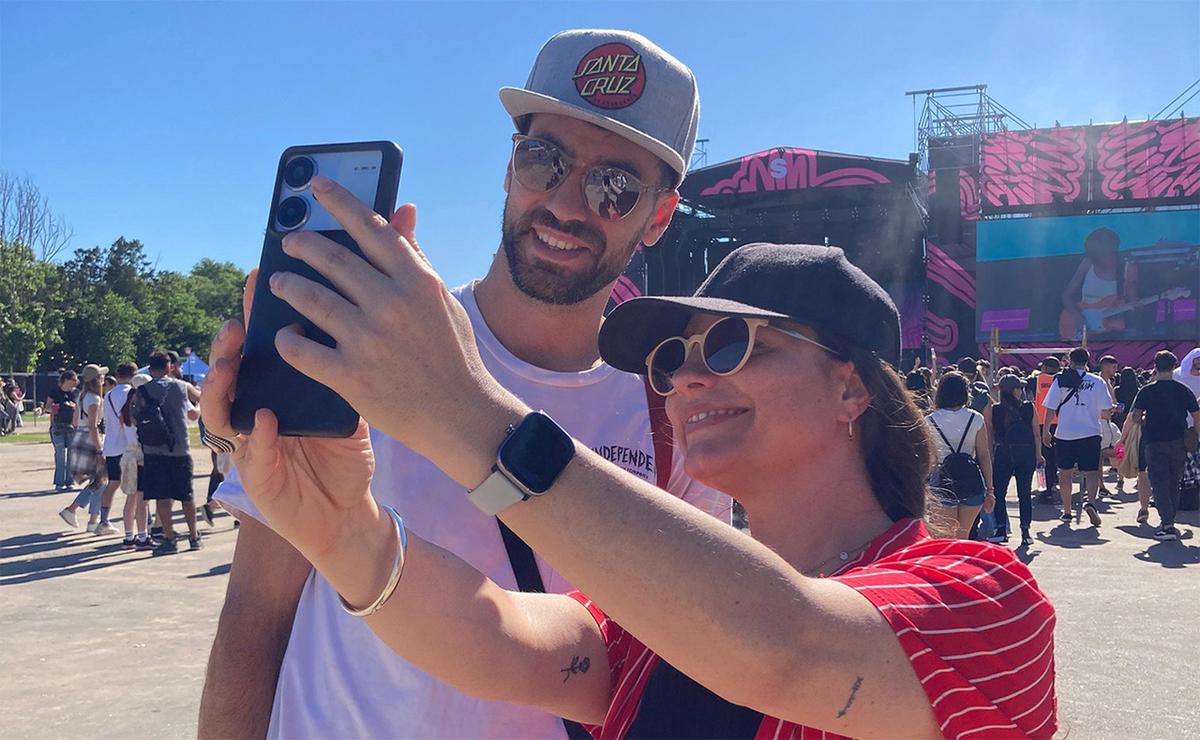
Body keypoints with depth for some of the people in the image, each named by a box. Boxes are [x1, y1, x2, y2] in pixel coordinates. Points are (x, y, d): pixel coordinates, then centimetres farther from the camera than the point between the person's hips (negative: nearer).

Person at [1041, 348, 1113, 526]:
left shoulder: (1060, 380, -1)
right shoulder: (1098, 382, 0)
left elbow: (1050, 409, -1)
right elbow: (1106, 411, 1)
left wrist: (1046, 431, 9)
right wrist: (1102, 417, 24)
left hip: (1064, 434, 0)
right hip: (1090, 434, 0)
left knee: (1065, 473, 12)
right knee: (1091, 473, 2)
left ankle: (1067, 511, 17)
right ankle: (1090, 501, -24)